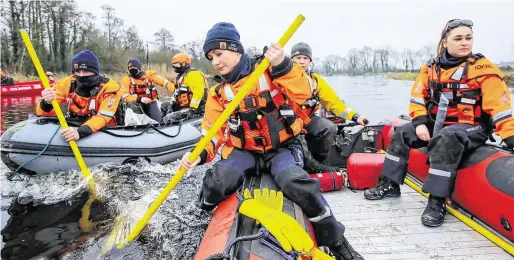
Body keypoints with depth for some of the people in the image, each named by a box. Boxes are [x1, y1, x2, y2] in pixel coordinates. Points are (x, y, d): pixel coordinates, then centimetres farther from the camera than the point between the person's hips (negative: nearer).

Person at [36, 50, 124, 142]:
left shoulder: (109, 87, -17)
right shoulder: (66, 84, -7)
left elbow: (103, 117, -26)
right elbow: (42, 113, -8)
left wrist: (81, 132, -42)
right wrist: (47, 103, -31)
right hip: (74, 128, 4)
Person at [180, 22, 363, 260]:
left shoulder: (268, 70, -6)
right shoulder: (218, 93, 6)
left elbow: (302, 94, -15)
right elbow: (212, 131, 4)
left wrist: (283, 66, -29)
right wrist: (201, 154, -15)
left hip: (280, 149, -2)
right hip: (244, 151, 3)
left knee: (297, 183, -29)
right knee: (216, 181, -24)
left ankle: (334, 239, -5)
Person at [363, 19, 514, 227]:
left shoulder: (483, 68, -10)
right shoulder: (431, 68, 3)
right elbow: (417, 97, 6)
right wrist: (420, 122, -8)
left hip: (471, 127, -6)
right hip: (436, 123, 6)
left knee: (445, 140, -36)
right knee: (402, 133, -4)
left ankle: (437, 201, -29)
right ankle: (390, 184, 7)